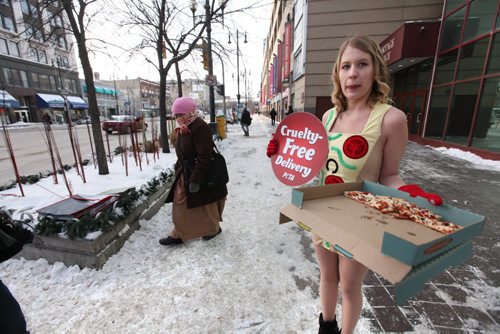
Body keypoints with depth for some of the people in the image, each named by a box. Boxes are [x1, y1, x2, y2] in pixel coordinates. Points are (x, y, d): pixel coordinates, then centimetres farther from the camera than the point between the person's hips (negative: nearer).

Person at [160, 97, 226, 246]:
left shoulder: (200, 128, -22)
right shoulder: (182, 129, 10)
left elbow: (204, 157, -26)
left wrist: (196, 179, -26)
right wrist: (179, 170, 20)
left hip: (203, 174, -10)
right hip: (185, 174, 10)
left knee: (206, 205, 9)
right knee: (181, 205, 16)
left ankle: (213, 228, 33)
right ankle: (179, 234, 34)